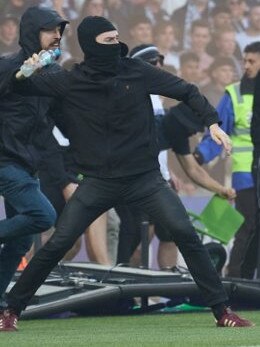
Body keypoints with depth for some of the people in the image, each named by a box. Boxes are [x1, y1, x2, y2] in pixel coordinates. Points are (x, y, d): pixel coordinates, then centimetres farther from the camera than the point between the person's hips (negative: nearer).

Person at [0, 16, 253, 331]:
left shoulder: (137, 72, -4)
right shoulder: (69, 83, -4)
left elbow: (186, 91, 3)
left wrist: (212, 121, -10)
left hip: (145, 178, 0)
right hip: (98, 182, 0)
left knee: (185, 234, -13)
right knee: (57, 245, -5)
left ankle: (221, 311, -5)